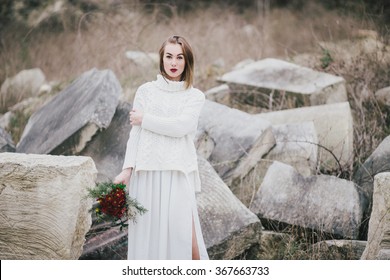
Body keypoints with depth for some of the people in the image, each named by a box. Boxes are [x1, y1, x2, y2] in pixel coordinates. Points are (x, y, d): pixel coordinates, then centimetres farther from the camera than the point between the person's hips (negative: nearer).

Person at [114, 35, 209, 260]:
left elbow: (179, 127, -9)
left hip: (178, 172, -1)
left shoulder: (195, 96, 7)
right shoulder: (146, 91, 10)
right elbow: (135, 133, 5)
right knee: (148, 231, 2)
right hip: (147, 171, 1)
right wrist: (127, 169, -4)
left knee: (184, 232, -11)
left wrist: (144, 119, -2)